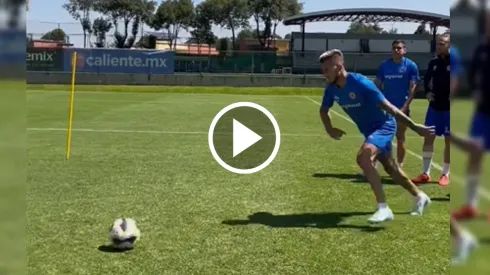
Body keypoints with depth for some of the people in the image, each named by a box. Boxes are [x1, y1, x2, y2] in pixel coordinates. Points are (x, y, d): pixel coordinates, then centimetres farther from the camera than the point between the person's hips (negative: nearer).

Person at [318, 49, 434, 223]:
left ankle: (383, 208, -26)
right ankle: (420, 197, 46)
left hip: (384, 125, -8)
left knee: (363, 157, -32)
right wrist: (329, 129, -5)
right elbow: (323, 110, 12)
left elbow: (388, 107, -29)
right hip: (369, 130, 8)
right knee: (390, 168, 21)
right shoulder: (331, 89, -10)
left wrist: (415, 127, -26)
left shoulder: (361, 83, -30)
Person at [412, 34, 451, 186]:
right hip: (434, 106, 5)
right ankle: (425, 174, 11)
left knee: (448, 141, 4)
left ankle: (445, 174, 15)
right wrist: (427, 92, 3)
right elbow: (427, 79, 20)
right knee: (428, 138, 4)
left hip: (448, 108, -5)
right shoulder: (433, 62, 6)